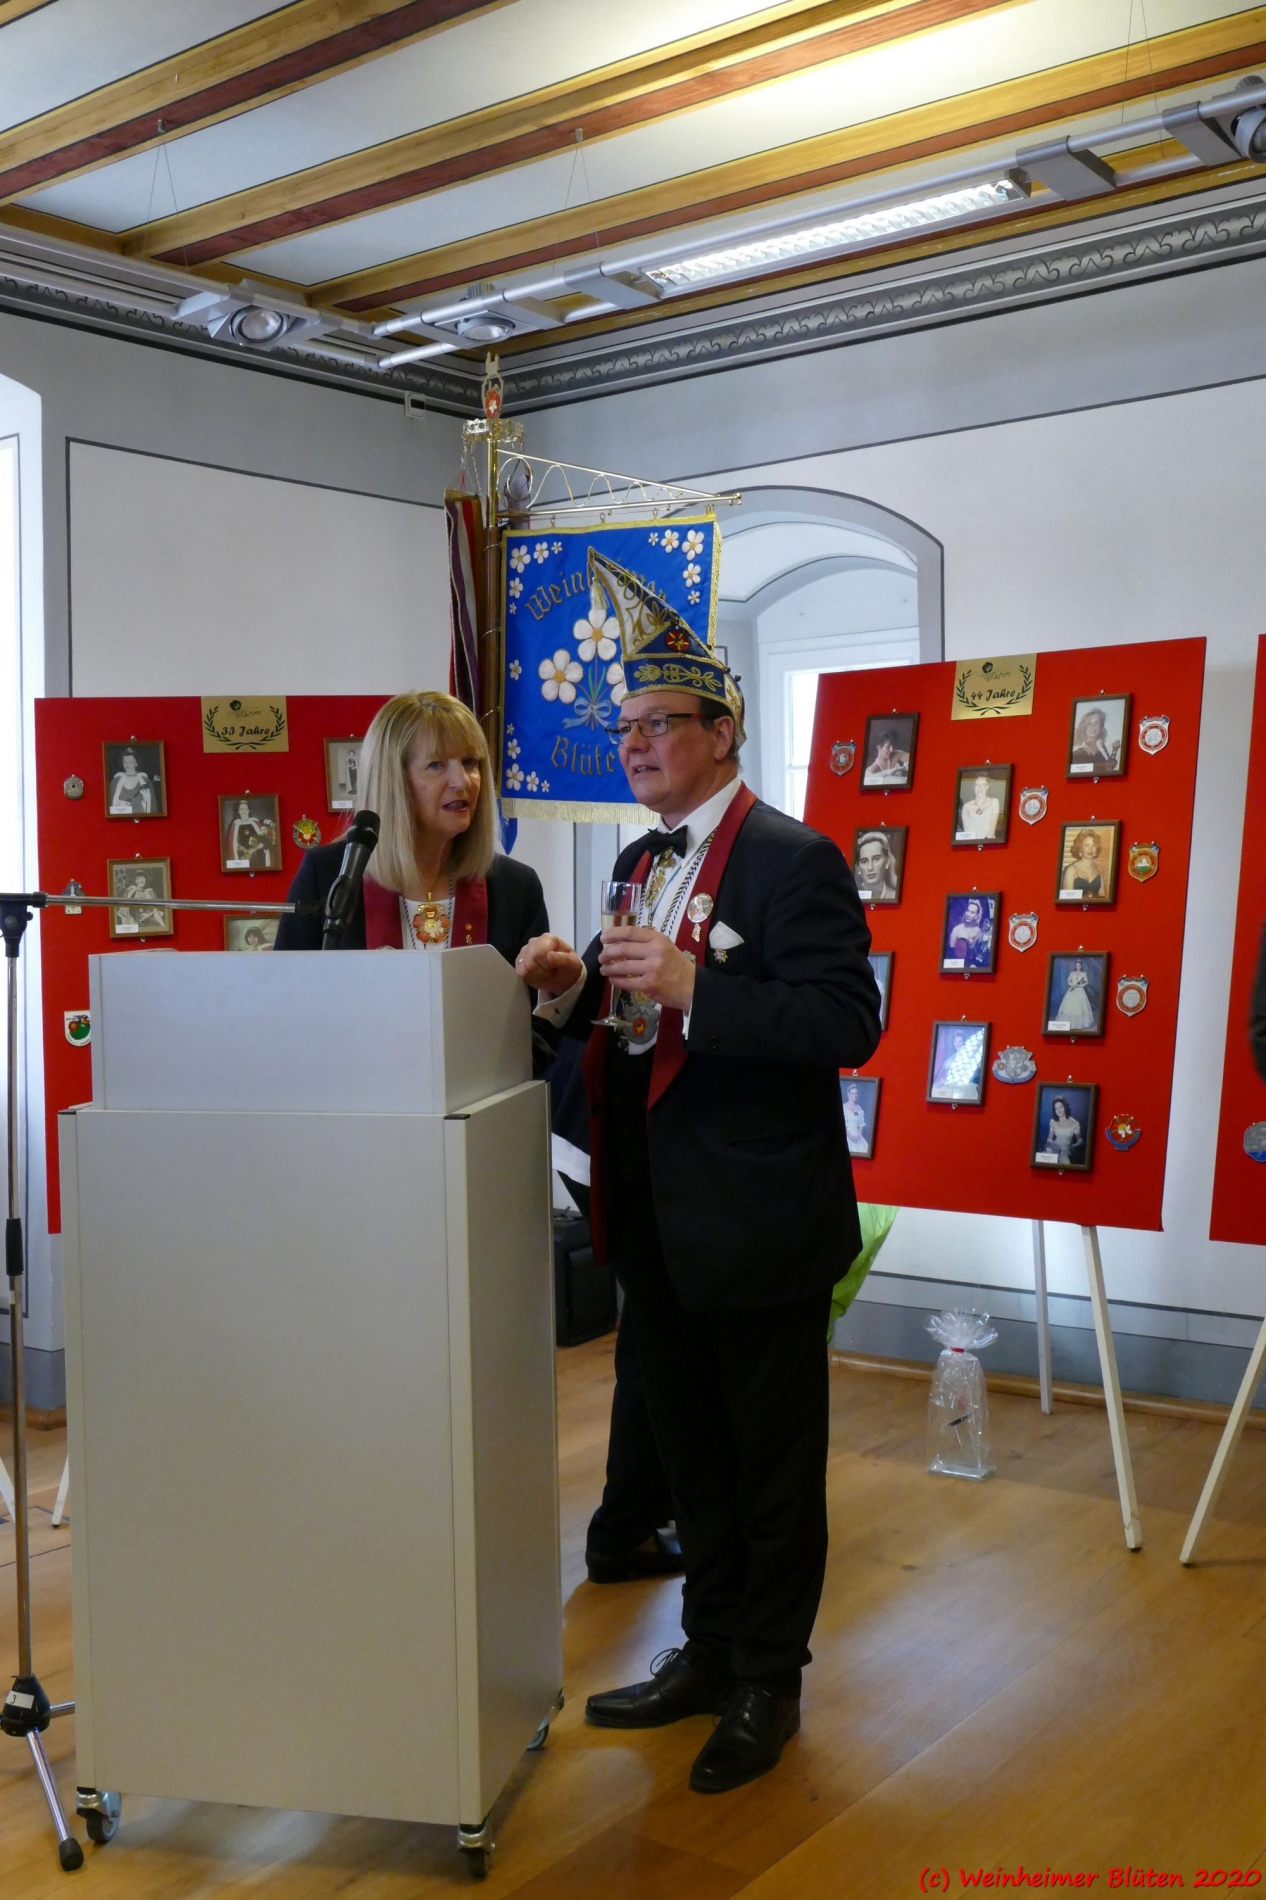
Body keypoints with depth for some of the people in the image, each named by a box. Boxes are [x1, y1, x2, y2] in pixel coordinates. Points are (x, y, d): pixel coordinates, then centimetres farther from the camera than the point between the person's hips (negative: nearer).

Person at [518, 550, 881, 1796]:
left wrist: (692, 985, -31)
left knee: (773, 1461, 10)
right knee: (691, 1450, 21)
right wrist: (572, 986, -4)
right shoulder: (641, 862, 11)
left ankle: (769, 1684, 27)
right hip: (659, 1217, 8)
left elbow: (848, 1023, -24)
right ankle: (708, 1651, 38)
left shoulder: (792, 860, -15)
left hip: (758, 1219, -8)